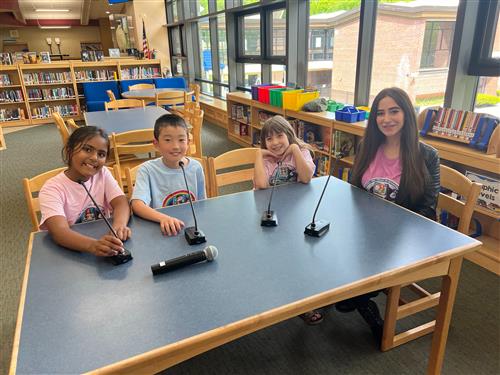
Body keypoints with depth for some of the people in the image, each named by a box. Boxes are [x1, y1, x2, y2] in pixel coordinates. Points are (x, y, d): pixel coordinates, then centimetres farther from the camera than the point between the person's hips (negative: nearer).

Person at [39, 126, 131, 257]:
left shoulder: (103, 174, 0)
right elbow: (59, 231, -28)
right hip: (69, 252, -3)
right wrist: (93, 245, -46)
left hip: (102, 240, 3)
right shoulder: (52, 189, -13)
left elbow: (121, 203, -13)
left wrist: (119, 226, -34)